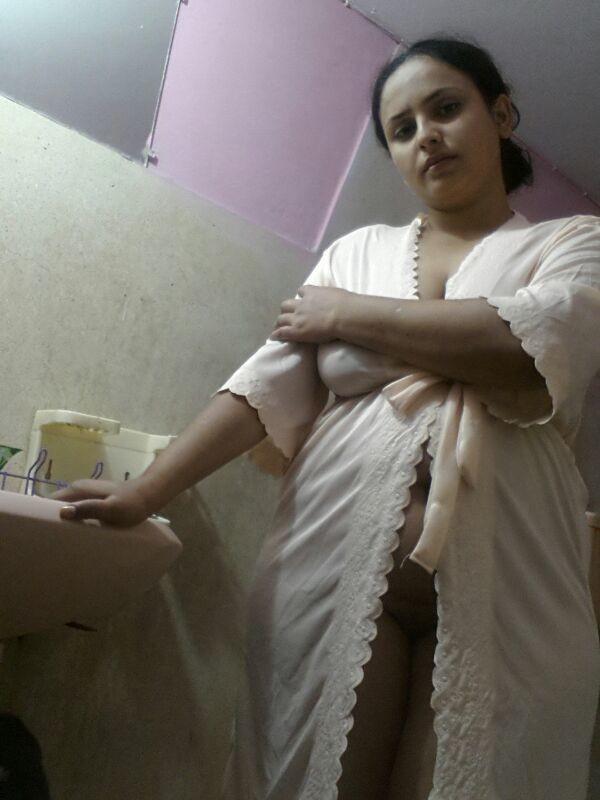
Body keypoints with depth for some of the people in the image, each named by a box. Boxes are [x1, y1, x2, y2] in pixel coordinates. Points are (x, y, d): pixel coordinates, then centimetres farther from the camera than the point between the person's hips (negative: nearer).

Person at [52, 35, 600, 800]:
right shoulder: (355, 251, 17)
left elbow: (538, 347, -11)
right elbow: (268, 383, 6)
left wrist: (344, 315, -1)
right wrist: (143, 491, -7)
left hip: (507, 584, -1)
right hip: (333, 561, 2)